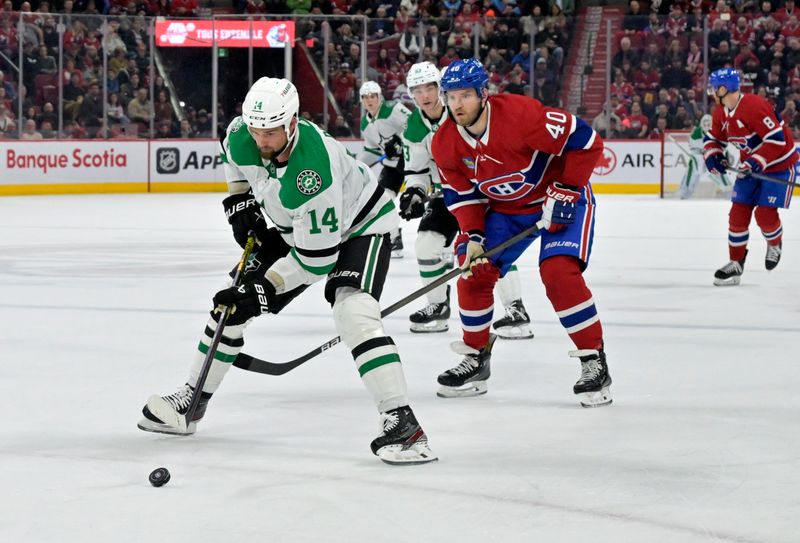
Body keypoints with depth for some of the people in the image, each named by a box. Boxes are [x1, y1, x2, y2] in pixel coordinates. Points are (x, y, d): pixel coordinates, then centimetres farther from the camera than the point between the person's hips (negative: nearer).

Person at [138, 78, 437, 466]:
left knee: (353, 312, -31)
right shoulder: (243, 135, -21)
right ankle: (191, 401, 22)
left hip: (358, 225, -8)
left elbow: (317, 258, -34)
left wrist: (264, 288, -30)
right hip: (295, 228, 8)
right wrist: (239, 202, 0)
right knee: (232, 302, 7)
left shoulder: (313, 175, -41)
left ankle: (401, 421, -33)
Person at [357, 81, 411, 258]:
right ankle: (393, 241, 10)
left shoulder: (393, 110, -16)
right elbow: (371, 150, 18)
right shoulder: (365, 124, 8)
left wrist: (399, 141, -32)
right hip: (392, 162, 8)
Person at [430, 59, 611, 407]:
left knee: (559, 271, -24)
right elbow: (461, 193, 1)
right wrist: (473, 236, -13)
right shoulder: (445, 144, -11)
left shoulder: (520, 114, -31)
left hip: (562, 199, -6)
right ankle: (476, 358, 16)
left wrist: (565, 191, -23)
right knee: (474, 270, -3)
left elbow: (585, 142, -26)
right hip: (503, 208, 6)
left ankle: (594, 361, -14)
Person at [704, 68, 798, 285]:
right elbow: (713, 138, 13)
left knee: (765, 213, -15)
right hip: (751, 166, 8)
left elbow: (776, 139, -31)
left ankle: (775, 244, 17)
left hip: (780, 164, -8)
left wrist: (754, 163, -33)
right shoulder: (721, 112, -1)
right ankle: (736, 263, 11)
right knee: (738, 212, 1)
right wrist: (713, 156, -9)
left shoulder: (754, 107, -29)